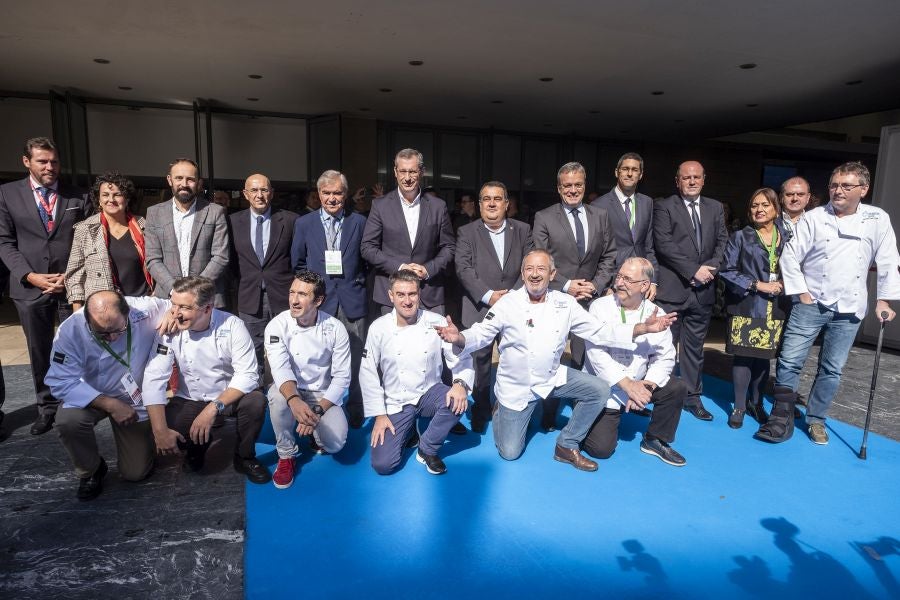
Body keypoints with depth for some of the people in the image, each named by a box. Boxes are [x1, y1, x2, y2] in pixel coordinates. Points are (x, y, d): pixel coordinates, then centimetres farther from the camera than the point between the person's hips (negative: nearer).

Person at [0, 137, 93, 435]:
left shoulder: (78, 197, 6)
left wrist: (72, 275, -8)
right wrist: (29, 276, -10)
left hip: (73, 285, -1)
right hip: (29, 287, 1)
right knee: (39, 352, 10)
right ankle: (47, 407, 23)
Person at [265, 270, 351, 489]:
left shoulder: (335, 329, -12)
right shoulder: (277, 326, -13)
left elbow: (341, 377, -10)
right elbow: (280, 368, -27)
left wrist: (317, 411, -23)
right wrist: (294, 400, -47)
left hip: (323, 395, 0)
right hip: (290, 390, 1)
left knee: (335, 443, -24)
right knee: (278, 397, -35)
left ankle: (317, 435, 16)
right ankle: (286, 456, -8)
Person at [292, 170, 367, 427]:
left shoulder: (359, 222, 6)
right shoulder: (304, 224, 7)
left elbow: (367, 261, 10)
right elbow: (298, 263, 12)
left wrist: (357, 283, 2)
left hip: (352, 301, 0)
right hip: (319, 300, 1)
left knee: (355, 362, 4)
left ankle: (355, 414, 18)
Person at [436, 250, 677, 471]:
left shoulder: (565, 303, -6)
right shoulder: (508, 303, -15)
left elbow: (598, 330, -6)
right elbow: (480, 334, -16)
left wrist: (643, 328, -16)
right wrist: (459, 338, -40)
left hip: (553, 377, 3)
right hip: (515, 386, -3)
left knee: (599, 390, -13)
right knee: (510, 453, 0)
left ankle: (567, 446, 6)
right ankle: (501, 411, 34)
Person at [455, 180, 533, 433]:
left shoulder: (523, 230, 9)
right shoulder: (467, 232, 4)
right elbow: (463, 269, -7)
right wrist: (488, 295, -17)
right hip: (479, 309, -1)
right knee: (479, 363, 5)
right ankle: (480, 414, 20)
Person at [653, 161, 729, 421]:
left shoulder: (715, 208, 15)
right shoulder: (664, 207, -1)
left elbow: (723, 242, 9)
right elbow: (664, 245, -11)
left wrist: (710, 268, -9)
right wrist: (694, 271, -15)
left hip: (703, 290, 5)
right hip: (672, 289, -4)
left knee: (695, 346, 13)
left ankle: (692, 397, 23)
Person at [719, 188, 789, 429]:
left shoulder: (787, 238, 8)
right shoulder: (740, 237, 0)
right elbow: (728, 272, -6)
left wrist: (783, 285, -7)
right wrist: (758, 285, -13)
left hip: (774, 310, 3)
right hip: (745, 308, -2)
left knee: (764, 357, 9)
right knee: (743, 356, 0)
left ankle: (756, 403, 27)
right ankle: (739, 407, 13)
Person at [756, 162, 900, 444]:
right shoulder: (813, 218, -4)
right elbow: (790, 256, -4)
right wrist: (802, 293, -7)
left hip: (849, 309, 2)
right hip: (811, 303, -1)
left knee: (832, 369, 10)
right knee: (789, 360, -6)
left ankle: (816, 420, 25)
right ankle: (783, 418, 7)